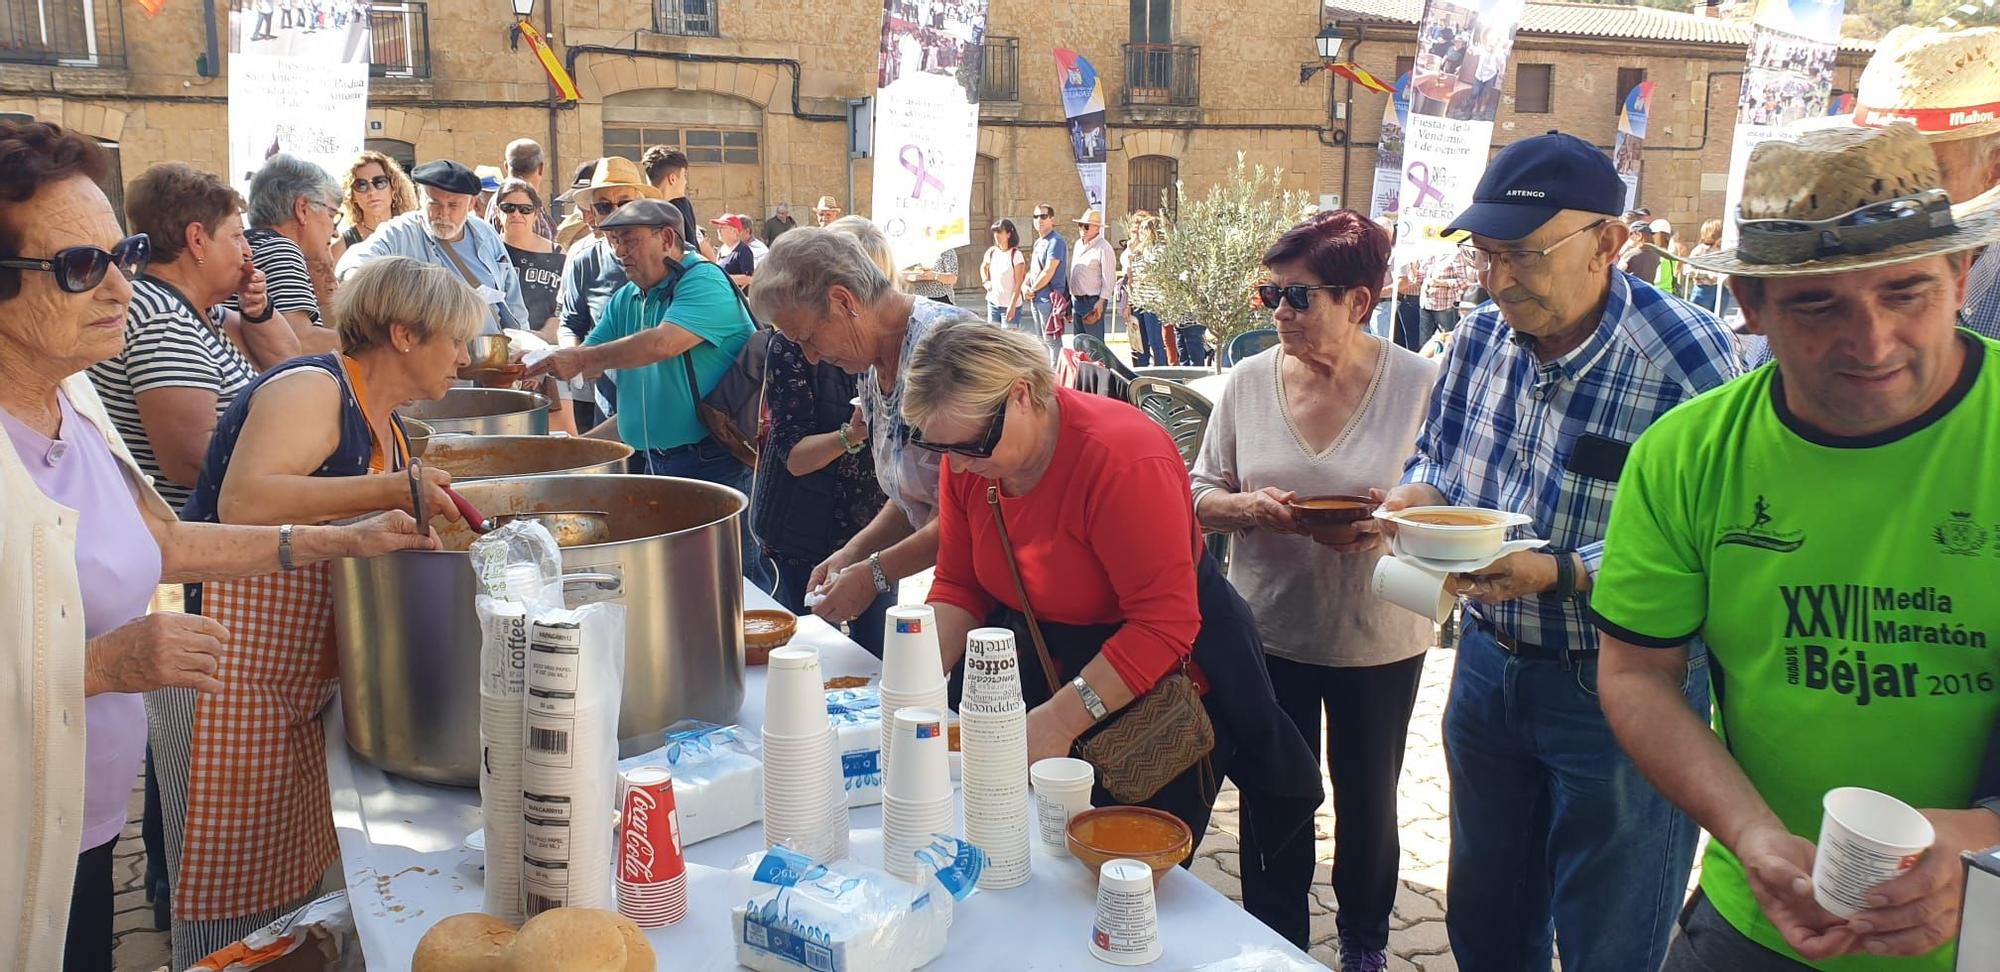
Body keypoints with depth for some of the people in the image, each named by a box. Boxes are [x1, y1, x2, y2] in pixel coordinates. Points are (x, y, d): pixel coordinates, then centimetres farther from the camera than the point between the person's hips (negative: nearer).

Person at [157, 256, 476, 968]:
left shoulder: (384, 420, 14)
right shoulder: (310, 389, -14)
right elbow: (242, 502, -29)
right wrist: (390, 491, -33)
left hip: (301, 684, 9)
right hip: (226, 665, -9)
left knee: (296, 877, 15)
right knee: (235, 888, 0)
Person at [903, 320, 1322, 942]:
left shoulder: (1121, 457, -30)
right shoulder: (966, 460, -7)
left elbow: (1164, 624, -31)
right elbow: (958, 586, 1)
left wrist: (1059, 721, -33)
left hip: (1155, 689, -6)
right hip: (1039, 675, 6)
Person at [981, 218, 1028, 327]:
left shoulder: (1016, 255, -13)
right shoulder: (991, 252, 3)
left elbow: (1018, 284, -14)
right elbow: (983, 267, 26)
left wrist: (1012, 306, -19)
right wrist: (985, 282, 8)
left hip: (1010, 306, -6)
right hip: (992, 303, 6)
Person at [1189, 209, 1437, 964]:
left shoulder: (1417, 384, -10)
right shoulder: (1249, 380, -4)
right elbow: (1201, 496, 3)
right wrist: (1250, 507, -19)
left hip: (1378, 640, -1)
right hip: (1268, 636, 1)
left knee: (1367, 803, 18)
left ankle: (1365, 944, 43)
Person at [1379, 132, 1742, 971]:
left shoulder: (1686, 359, -23)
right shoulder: (1480, 337, -2)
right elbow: (1436, 452, 14)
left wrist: (1557, 574, -33)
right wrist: (1419, 493, -8)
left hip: (1617, 691, -6)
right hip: (1488, 665, 6)